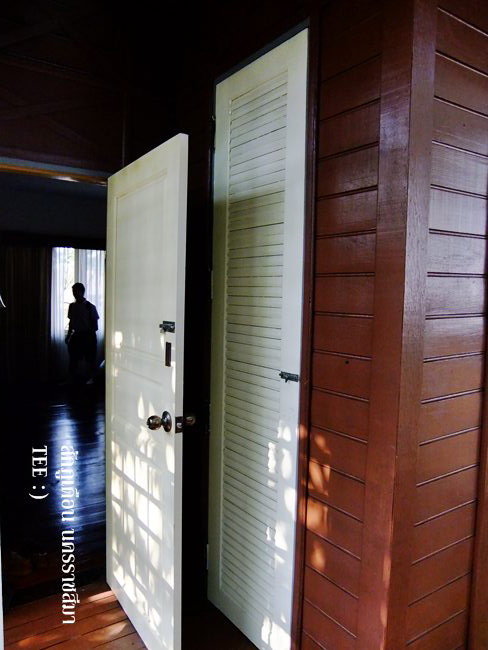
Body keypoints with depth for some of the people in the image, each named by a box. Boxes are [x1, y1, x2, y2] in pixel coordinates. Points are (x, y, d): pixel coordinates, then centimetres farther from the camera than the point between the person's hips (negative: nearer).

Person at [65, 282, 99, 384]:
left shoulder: (90, 307, -9)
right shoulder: (72, 306, 6)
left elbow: (95, 324, -7)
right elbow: (71, 321, 14)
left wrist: (91, 335, -17)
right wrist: (68, 335, 11)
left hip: (88, 335, -4)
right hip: (76, 335, 4)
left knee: (90, 358, 3)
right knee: (73, 357, 6)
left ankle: (91, 378, 19)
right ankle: (72, 378, 19)